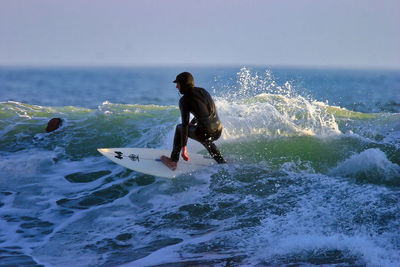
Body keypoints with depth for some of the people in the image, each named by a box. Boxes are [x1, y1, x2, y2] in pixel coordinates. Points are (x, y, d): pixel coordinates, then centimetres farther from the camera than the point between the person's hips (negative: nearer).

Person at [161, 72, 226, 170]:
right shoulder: (202, 91, 12)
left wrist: (184, 148, -14)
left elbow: (185, 125, -13)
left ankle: (173, 161, 26)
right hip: (218, 132, 6)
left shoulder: (185, 100, -8)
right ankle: (222, 163, 37)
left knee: (179, 128, 21)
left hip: (204, 134, -6)